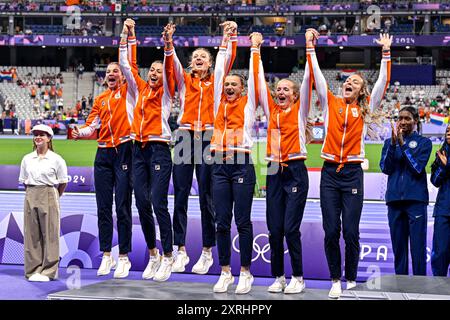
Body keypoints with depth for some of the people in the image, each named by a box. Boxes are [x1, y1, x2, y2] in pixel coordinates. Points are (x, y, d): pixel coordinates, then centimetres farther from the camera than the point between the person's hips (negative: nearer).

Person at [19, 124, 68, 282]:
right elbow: (24, 181, 15)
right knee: (31, 233, 3)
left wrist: (54, 197, 6)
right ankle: (33, 270, 10)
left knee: (49, 233, -2)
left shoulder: (56, 159, -2)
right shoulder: (27, 159, 8)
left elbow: (63, 183, 2)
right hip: (31, 196, 4)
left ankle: (48, 271, 3)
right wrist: (31, 194, 8)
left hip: (49, 196, -3)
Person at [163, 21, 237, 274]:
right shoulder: (185, 80, 13)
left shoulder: (216, 82, 12)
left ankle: (207, 252, 6)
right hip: (185, 136, 1)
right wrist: (169, 42, -21)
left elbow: (229, 59, 0)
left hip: (208, 137, -1)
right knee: (181, 194, 0)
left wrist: (232, 36, -14)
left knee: (207, 196, 0)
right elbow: (172, 61, -4)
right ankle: (181, 250, 5)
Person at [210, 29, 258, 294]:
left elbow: (254, 75, 5)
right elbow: (219, 72, 17)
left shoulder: (248, 103, 6)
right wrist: (225, 42, 21)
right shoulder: (220, 102, 15)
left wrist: (255, 47, 14)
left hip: (242, 165, -4)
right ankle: (225, 272, 13)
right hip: (220, 166, 4)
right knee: (222, 222, 5)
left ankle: (246, 273, 7)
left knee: (243, 221, -1)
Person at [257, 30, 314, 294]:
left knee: (291, 228, -6)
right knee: (274, 228, 4)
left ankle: (298, 277, 6)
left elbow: (308, 77, -1)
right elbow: (260, 79, 13)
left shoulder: (299, 110, 3)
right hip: (274, 172, 4)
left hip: (295, 171, -4)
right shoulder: (271, 110, 11)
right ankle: (279, 277, 13)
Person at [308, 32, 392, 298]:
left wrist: (386, 52, 3)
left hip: (352, 174, -1)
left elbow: (383, 82, 4)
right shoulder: (331, 103, 9)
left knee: (351, 232, -1)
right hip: (330, 173, 1)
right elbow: (317, 76, 7)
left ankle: (351, 280, 13)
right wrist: (311, 49, 4)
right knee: (331, 231, 0)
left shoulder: (366, 108, 8)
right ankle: (335, 280, 11)